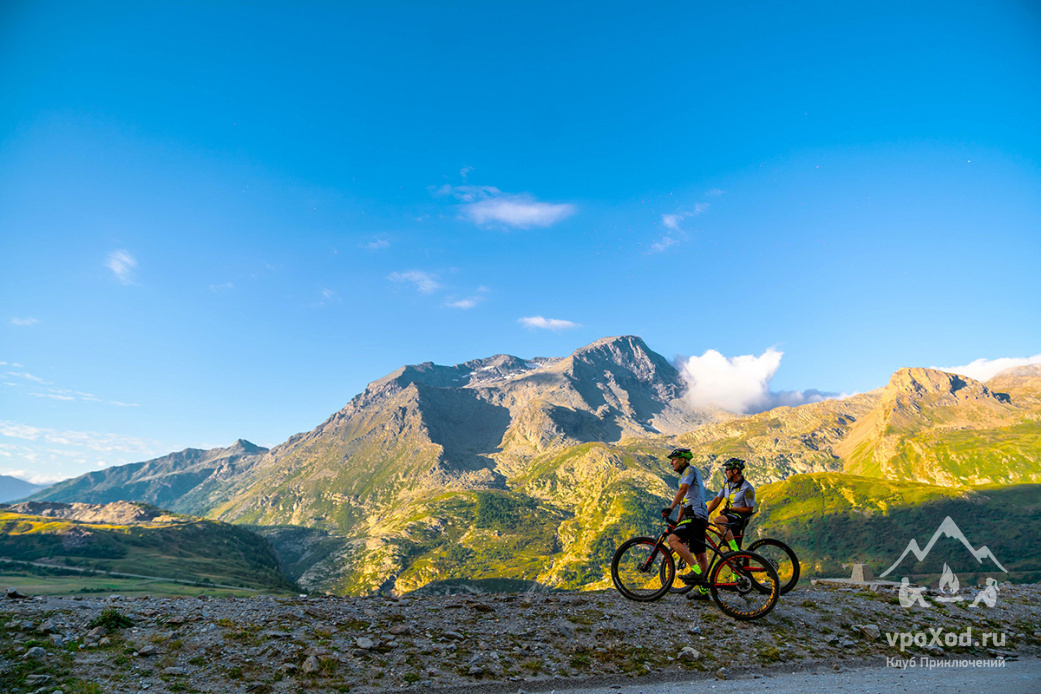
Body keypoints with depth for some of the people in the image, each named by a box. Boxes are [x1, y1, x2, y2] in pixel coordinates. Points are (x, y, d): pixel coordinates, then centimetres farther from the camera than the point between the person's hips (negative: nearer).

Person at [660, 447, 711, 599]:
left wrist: (670, 508, -28)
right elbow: (684, 501, 30)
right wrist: (677, 522, 29)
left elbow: (683, 490, -21)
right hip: (700, 518, 10)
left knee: (673, 539, -24)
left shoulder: (690, 470, -4)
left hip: (695, 515, -10)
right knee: (699, 554, 12)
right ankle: (703, 589, 18)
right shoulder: (684, 476, 27)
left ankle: (696, 571, -26)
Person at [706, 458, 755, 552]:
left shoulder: (747, 488, -17)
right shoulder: (727, 483, 4)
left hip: (741, 517, -8)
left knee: (717, 520, -30)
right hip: (730, 514, 8)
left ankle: (736, 550, -28)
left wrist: (732, 509, -16)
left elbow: (749, 509, -12)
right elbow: (717, 499, 5)